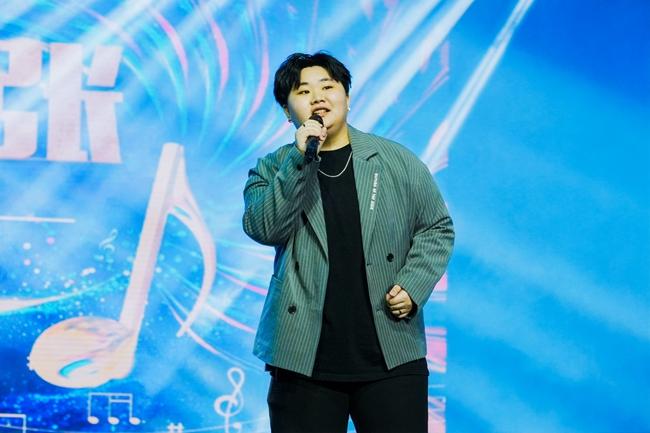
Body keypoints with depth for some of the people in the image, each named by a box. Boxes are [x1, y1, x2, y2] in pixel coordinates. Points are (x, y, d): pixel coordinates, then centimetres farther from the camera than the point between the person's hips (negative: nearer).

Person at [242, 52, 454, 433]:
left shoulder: (397, 161, 7)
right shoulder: (273, 171, 6)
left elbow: (436, 228, 11)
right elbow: (263, 228, -12)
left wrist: (413, 286, -4)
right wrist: (300, 159, -19)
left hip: (392, 357, 1)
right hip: (305, 358, 0)